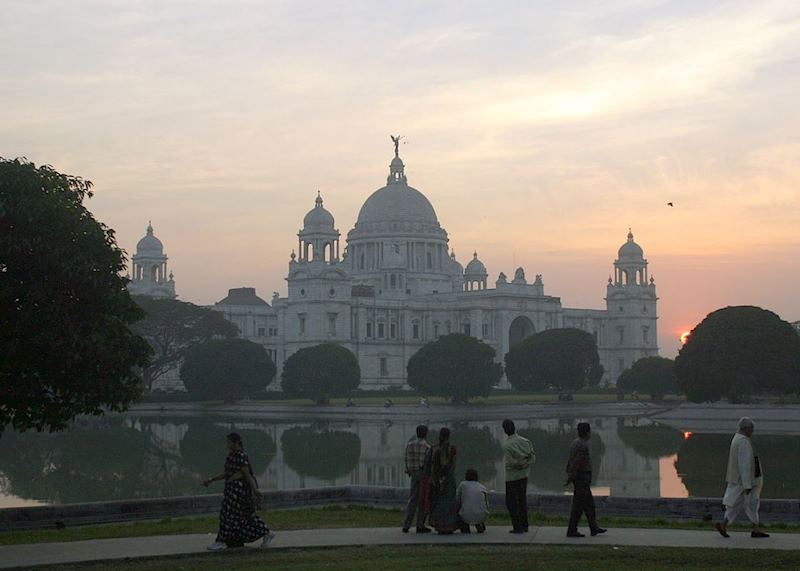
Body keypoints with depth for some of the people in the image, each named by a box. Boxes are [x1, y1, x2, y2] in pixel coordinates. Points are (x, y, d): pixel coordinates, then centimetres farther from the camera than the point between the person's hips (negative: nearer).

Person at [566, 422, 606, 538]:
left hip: (579, 477, 10)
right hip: (583, 477, -10)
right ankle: (571, 531, -1)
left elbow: (570, 461, 13)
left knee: (589, 503, 15)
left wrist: (569, 475, 13)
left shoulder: (575, 442, 11)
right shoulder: (583, 446, -19)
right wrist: (571, 478, -19)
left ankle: (594, 528, 20)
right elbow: (576, 463, -22)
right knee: (578, 505, -4)